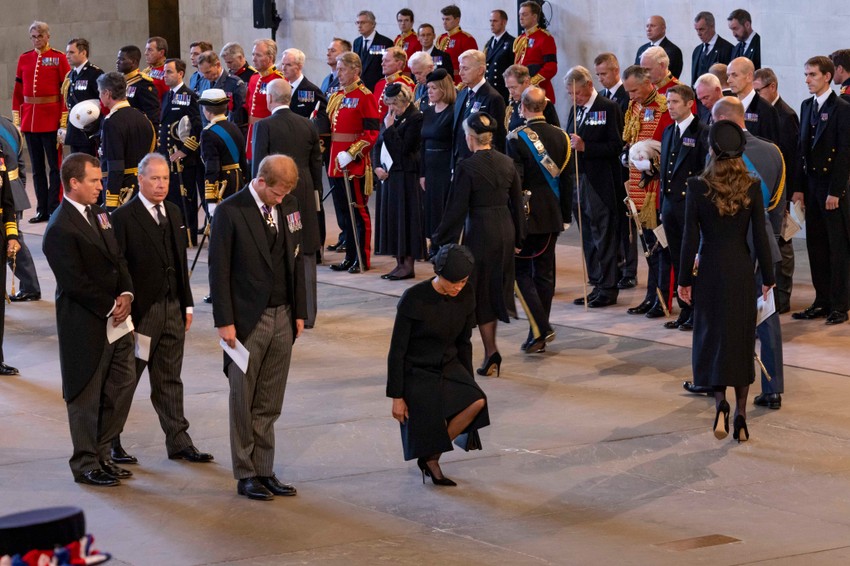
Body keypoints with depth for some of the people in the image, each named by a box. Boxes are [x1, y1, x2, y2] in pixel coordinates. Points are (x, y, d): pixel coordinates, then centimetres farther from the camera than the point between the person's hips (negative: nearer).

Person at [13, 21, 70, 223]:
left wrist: (64, 119, -10)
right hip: (29, 119, 4)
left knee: (55, 165, 0)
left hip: (51, 118, -4)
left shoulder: (58, 58, -2)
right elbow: (18, 90, 12)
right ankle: (42, 209, 16)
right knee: (37, 167, 9)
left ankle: (54, 209, 4)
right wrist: (16, 119, 7)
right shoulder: (24, 58, 9)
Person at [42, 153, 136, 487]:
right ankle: (86, 464, 14)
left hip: (114, 318, 8)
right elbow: (75, 282, -20)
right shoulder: (61, 229, -17)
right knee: (86, 394, 3)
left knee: (123, 384, 11)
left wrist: (126, 294, -3)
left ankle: (101, 454, 24)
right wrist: (111, 307, -14)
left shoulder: (98, 214, 11)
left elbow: (117, 259, 14)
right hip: (86, 324, -8)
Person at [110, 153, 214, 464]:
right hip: (141, 310, -6)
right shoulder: (124, 217, -10)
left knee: (170, 380, 11)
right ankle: (108, 440, 14)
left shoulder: (174, 213, 12)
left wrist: (187, 304, 12)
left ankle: (178, 442, 15)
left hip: (172, 307, 6)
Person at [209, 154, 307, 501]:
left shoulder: (288, 206, 8)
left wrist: (299, 311, 11)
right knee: (243, 403, 4)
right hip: (248, 320, -5)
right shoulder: (230, 212, -10)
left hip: (282, 317, 5)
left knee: (269, 405, 8)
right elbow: (219, 270, -10)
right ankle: (245, 475, 11)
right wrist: (224, 322, -12)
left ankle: (264, 471, 14)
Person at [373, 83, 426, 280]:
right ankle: (399, 263, 15)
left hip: (406, 177, -8)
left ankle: (408, 265, 1)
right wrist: (377, 166, 2)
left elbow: (402, 149, -16)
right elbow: (378, 145, 17)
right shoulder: (391, 117, 14)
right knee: (391, 218, 9)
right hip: (388, 175, 8)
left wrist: (390, 128, -14)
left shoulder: (415, 119, -11)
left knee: (405, 218, -5)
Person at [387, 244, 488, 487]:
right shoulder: (414, 299, -21)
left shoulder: (465, 296, -6)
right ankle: (430, 460, 27)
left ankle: (431, 457, -3)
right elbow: (397, 351, -15)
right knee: (428, 436, -12)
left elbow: (463, 342, 8)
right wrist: (396, 396, -13)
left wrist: (468, 381, 11)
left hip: (449, 366, 5)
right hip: (417, 371, -5)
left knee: (477, 402, -23)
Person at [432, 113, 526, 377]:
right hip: (506, 230, 6)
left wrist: (439, 239, -3)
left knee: (480, 291, 4)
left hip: (480, 231, -6)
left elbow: (456, 209, -13)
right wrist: (518, 238, 18)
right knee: (496, 287, 16)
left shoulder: (467, 167, -15)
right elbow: (518, 204, 9)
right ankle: (491, 354, 26)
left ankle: (491, 352, 0)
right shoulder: (507, 163, 3)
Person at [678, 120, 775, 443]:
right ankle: (740, 414, 13)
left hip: (709, 271, -1)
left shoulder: (697, 187, -10)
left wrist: (685, 279, 2)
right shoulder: (752, 189, -7)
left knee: (712, 336, 10)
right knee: (740, 340, 11)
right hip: (742, 271, 1)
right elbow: (760, 237, -3)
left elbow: (690, 238, -7)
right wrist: (768, 277, 7)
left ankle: (721, 402, -12)